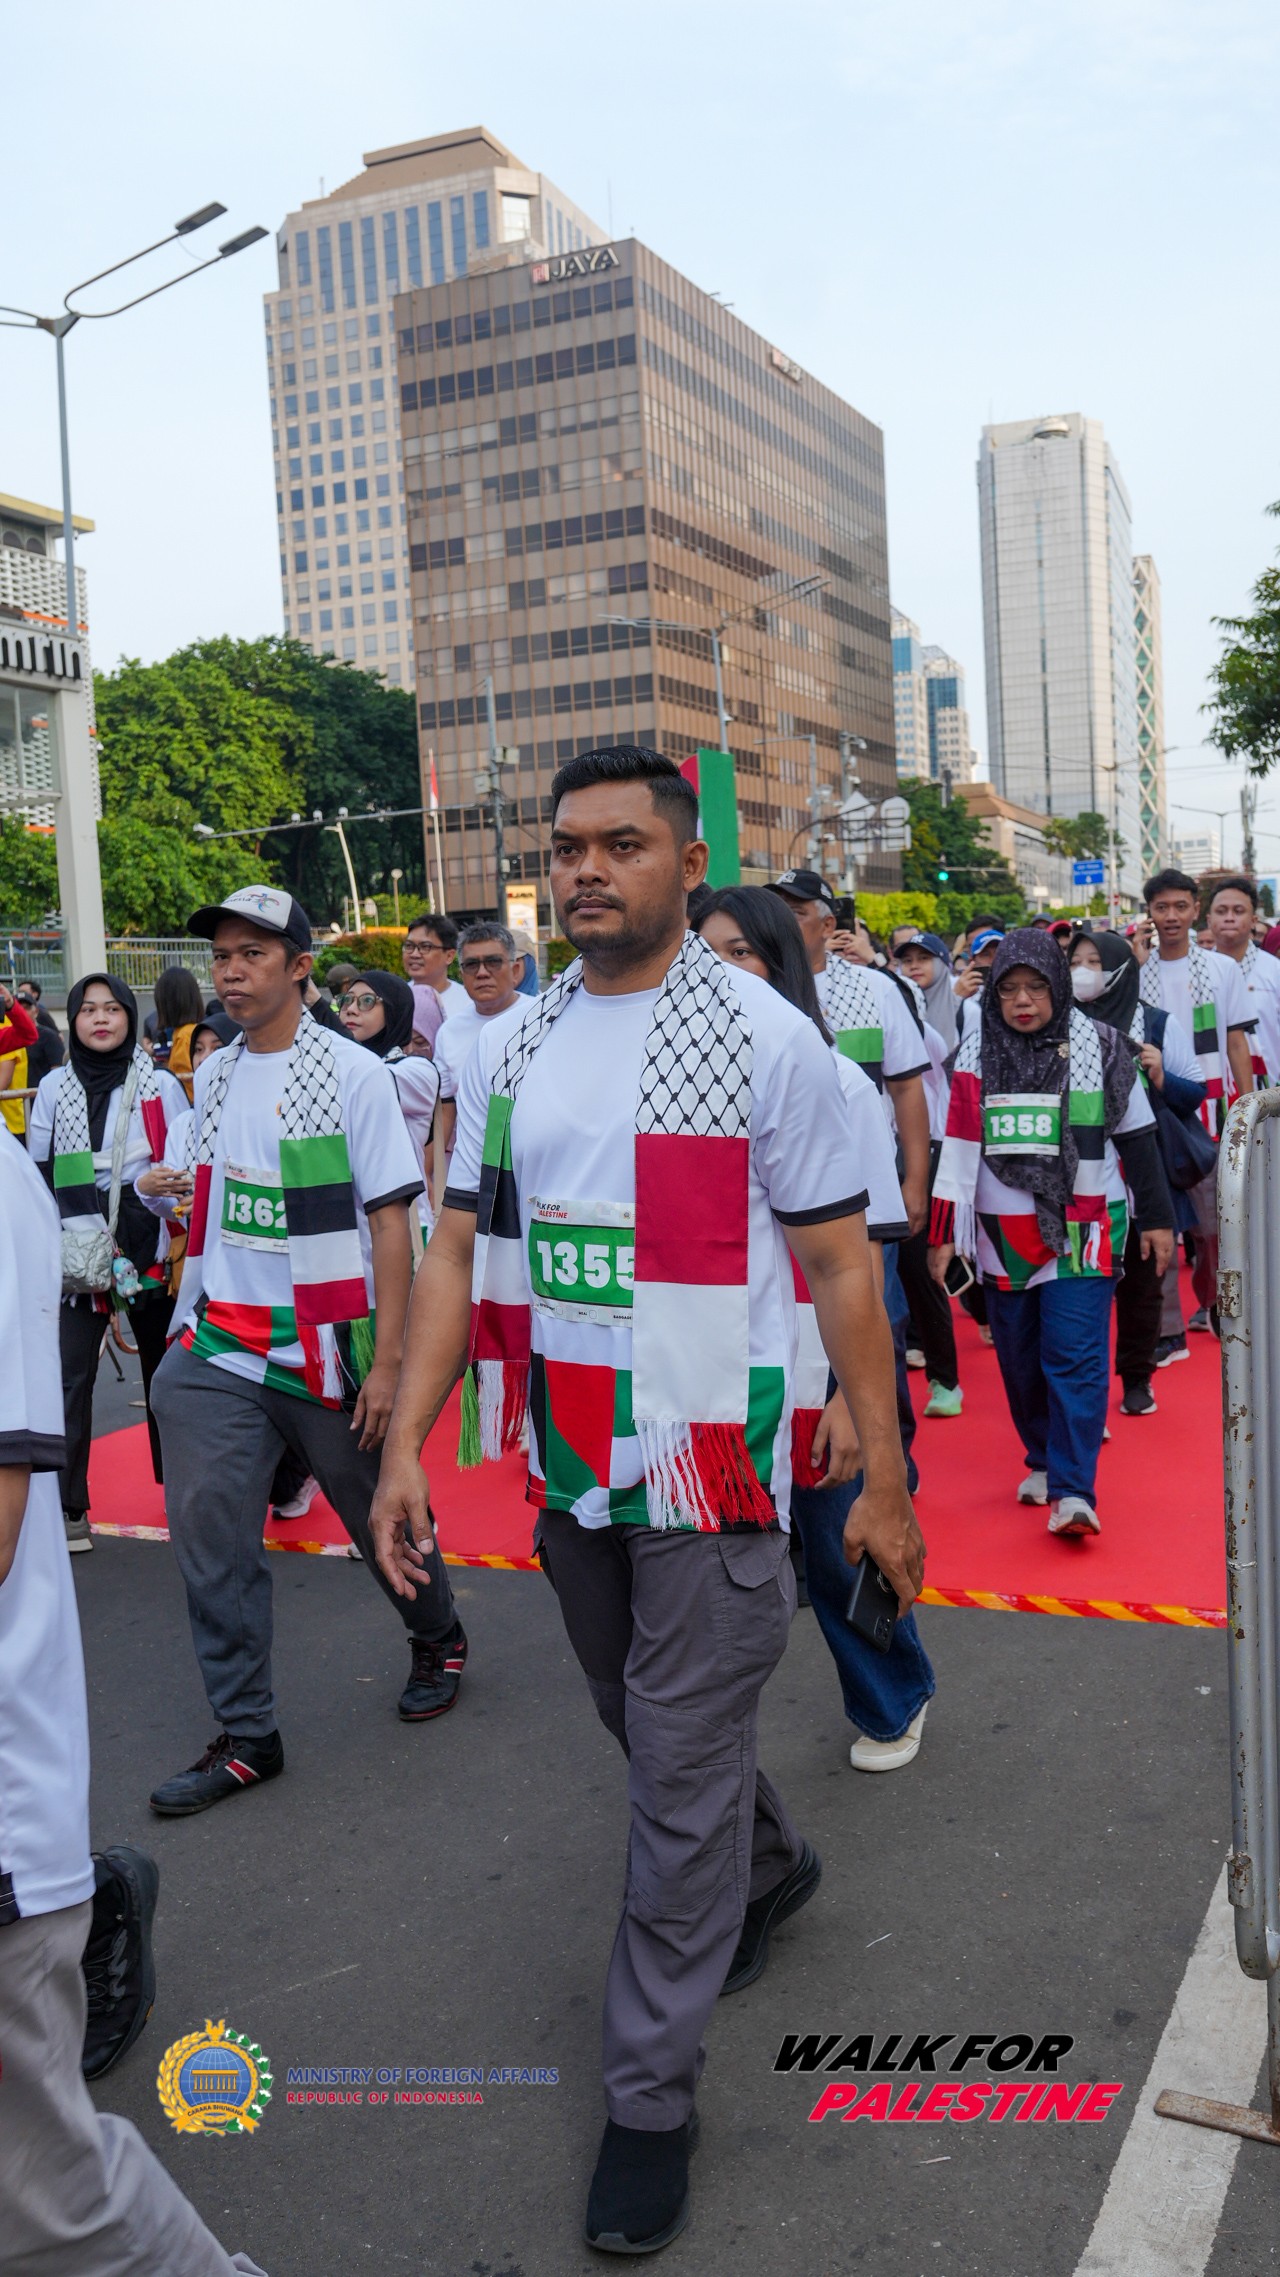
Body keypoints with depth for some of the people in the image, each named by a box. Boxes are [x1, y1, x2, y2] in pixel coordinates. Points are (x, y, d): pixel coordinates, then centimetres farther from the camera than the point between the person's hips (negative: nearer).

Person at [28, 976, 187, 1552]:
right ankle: (67, 1509, -1)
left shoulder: (160, 1085, 1)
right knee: (71, 1375, -6)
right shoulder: (54, 1089, 5)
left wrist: (180, 1245, -5)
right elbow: (39, 1175, 9)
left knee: (164, 1366, 10)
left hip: (150, 1247, 0)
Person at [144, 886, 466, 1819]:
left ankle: (440, 1640, 40)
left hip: (323, 1343, -4)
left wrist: (386, 1360, -15)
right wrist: (194, 1313, 10)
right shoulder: (213, 1076, 8)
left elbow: (391, 1219, -10)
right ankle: (247, 1736, 12)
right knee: (209, 1534, -2)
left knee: (381, 1514, 11)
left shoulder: (352, 1071, -8)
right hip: (218, 1344, 5)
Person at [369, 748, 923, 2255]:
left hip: (714, 1470, -5)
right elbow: (458, 1251, 7)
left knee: (681, 1786, 2)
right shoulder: (506, 1050, 5)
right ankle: (772, 1871, 52)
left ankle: (650, 2098, 21)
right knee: (653, 1735, 22)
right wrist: (405, 1439, -1)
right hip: (569, 1468, 5)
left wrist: (883, 1480, -7)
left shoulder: (766, 1038, -9)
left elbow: (840, 1266, -7)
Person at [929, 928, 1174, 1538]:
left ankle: (1072, 1490, -10)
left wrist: (1156, 1218, 7)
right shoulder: (977, 1054, 4)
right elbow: (957, 1145, 5)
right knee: (1019, 1359, 10)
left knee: (1076, 1356, -10)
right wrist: (942, 1231, 3)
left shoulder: (1100, 1047, 0)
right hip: (1003, 1235, 3)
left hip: (1082, 1230, -3)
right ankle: (1044, 1460, 29)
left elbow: (1136, 1137, 6)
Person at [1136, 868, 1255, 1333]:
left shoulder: (1222, 968, 4)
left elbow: (1237, 1041, 6)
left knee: (1217, 1218, 0)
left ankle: (1225, 1307, 17)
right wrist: (1136, 963, -10)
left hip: (1210, 1109, 0)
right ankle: (1164, 1325, 9)